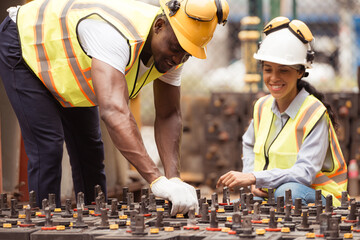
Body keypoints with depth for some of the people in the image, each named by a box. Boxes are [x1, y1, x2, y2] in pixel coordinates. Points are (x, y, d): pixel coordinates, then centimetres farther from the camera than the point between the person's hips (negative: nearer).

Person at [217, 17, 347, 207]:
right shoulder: (263, 107, 6)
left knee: (287, 191, -38)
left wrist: (254, 177, -33)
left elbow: (305, 172, -24)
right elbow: (249, 144, 28)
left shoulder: (314, 113, -15)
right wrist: (254, 183, 8)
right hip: (268, 195, 6)